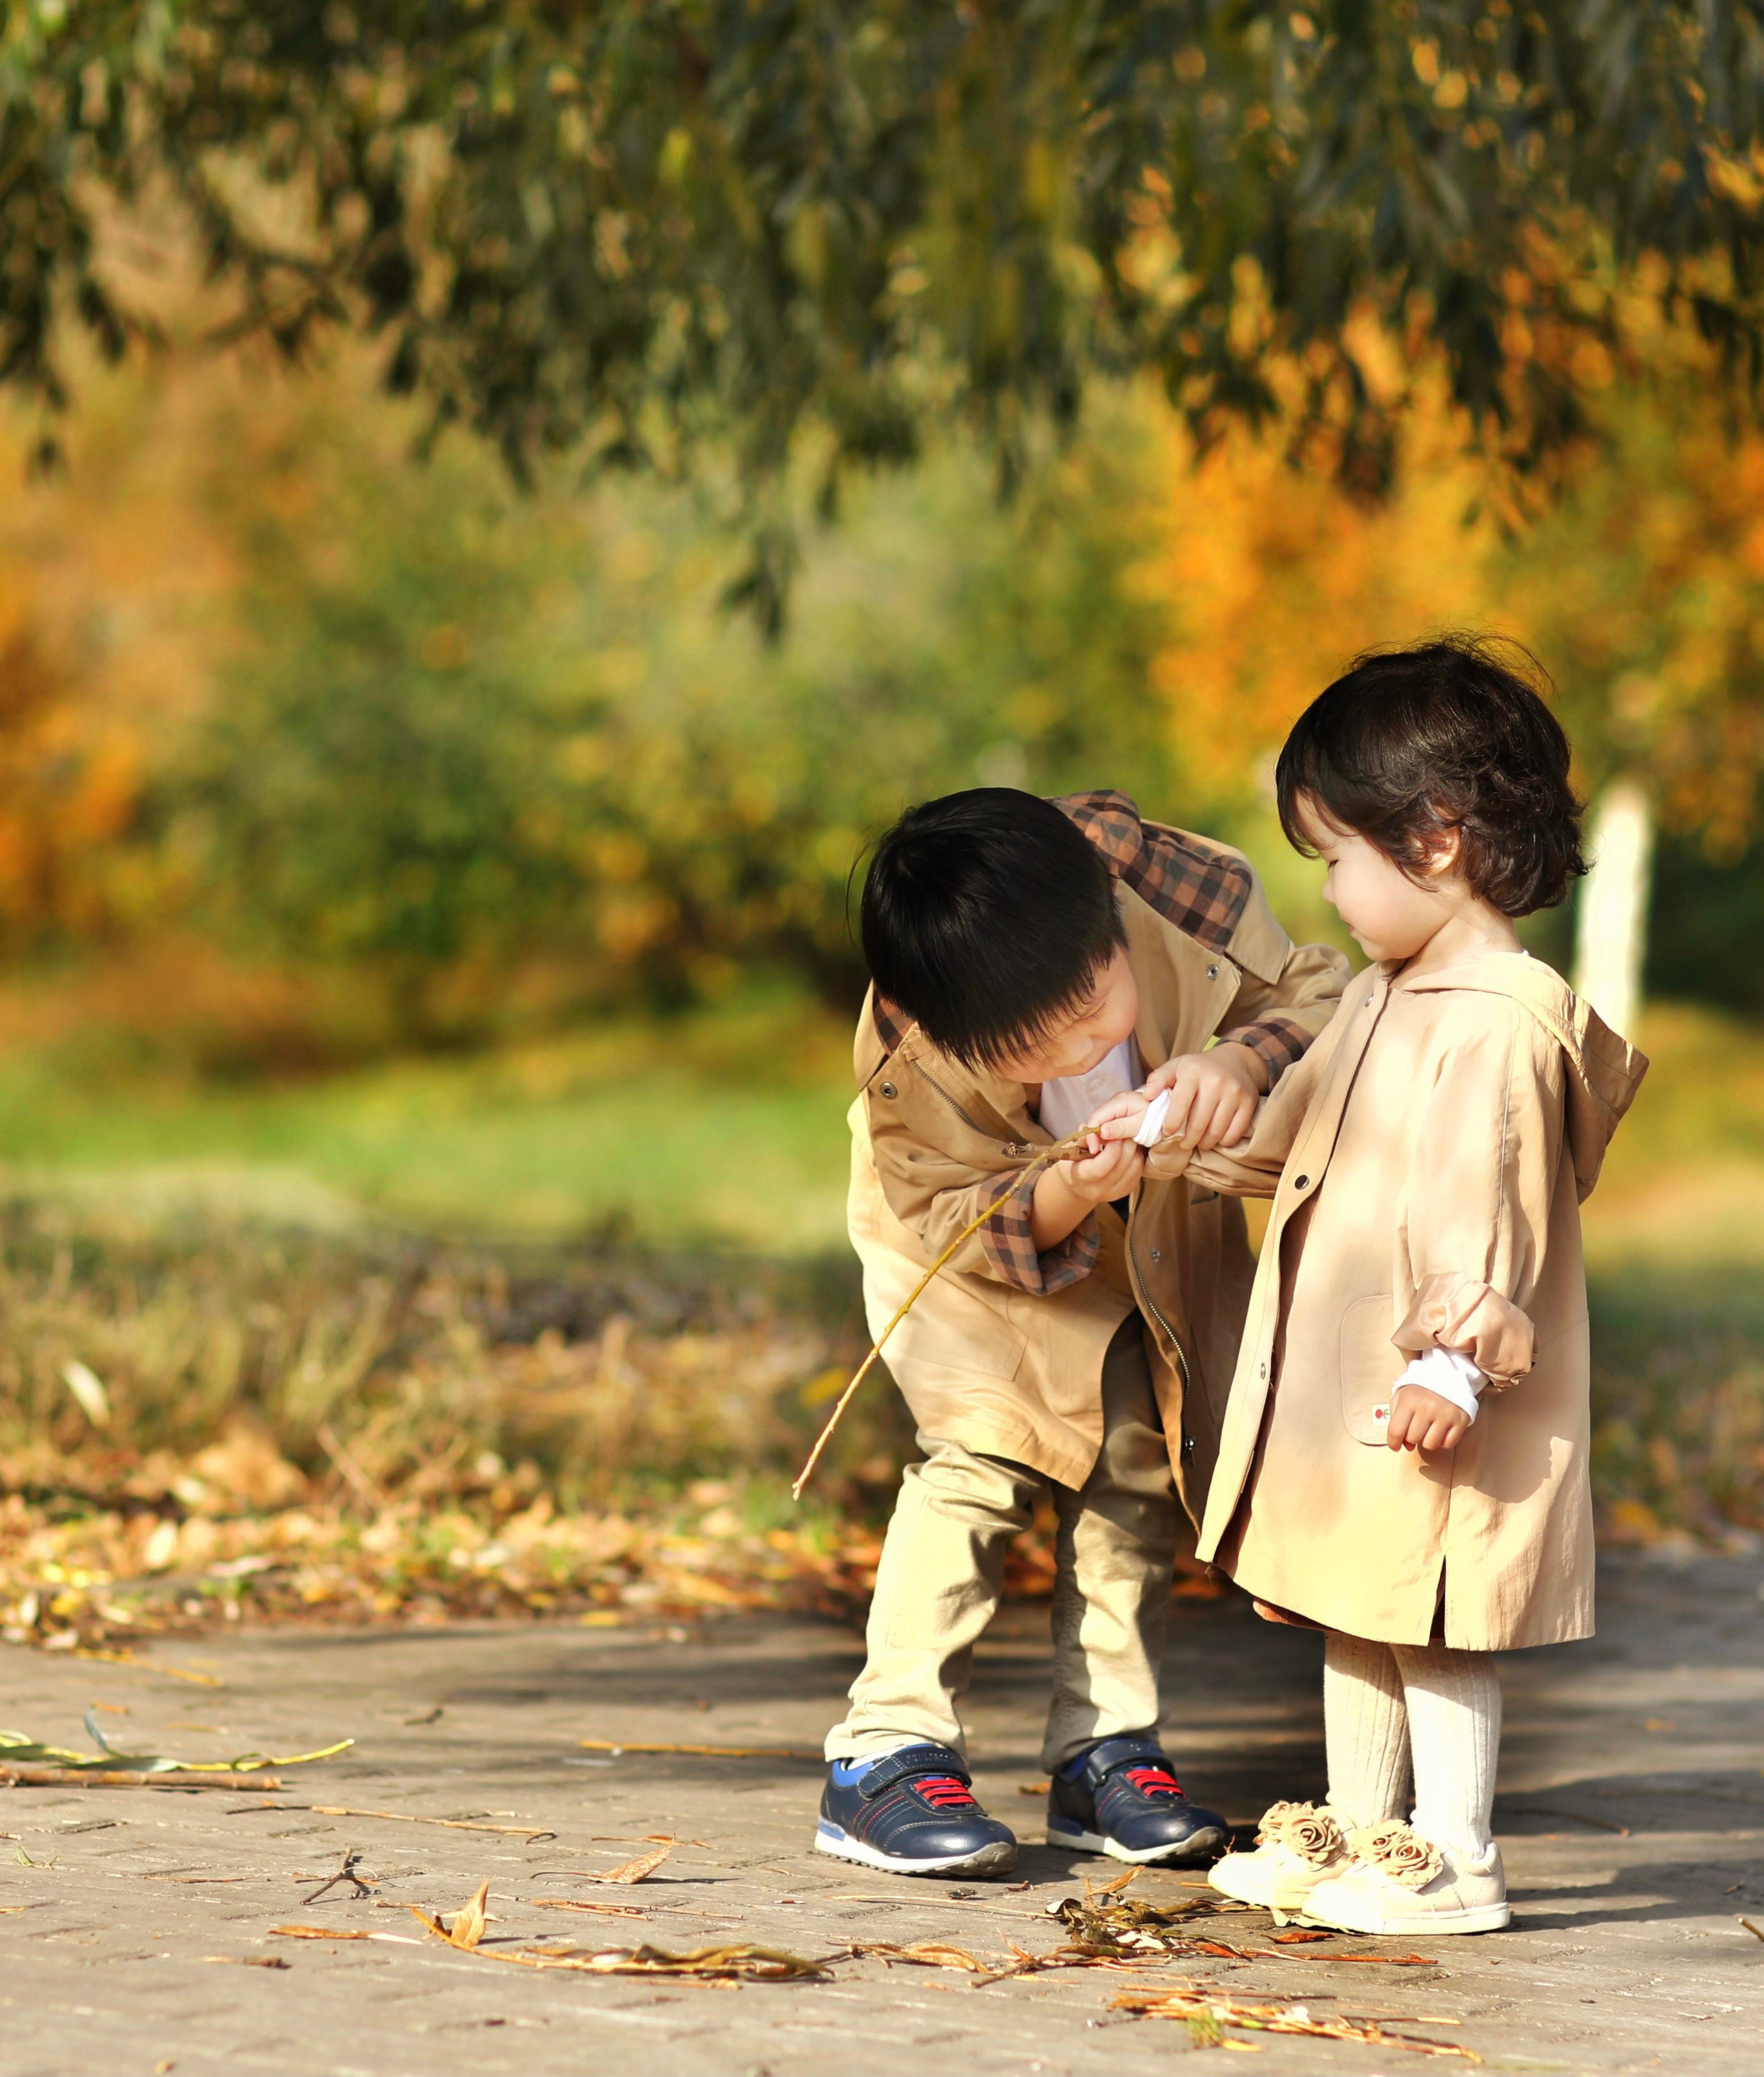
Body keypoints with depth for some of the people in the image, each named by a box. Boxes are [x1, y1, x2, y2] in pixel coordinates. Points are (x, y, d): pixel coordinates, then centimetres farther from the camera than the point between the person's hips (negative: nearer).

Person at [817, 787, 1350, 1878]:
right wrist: (1062, 1197, -48)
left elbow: (1319, 993, -24)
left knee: (1139, 1459, 1)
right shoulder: (909, 1064, -38)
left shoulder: (1182, 889, -37)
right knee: (987, 1449, -20)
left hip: (1156, 1225, 4)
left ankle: (1107, 1752, 13)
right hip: (977, 1231, -3)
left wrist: (1243, 1062, -45)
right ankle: (889, 1756, -14)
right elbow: (956, 1225, -27)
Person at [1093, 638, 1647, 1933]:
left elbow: (1492, 1205, -24)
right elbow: (1292, 1136, 27)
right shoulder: (1386, 1001, 13)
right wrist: (1173, 1135, 28)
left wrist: (1455, 1358, -27)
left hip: (1430, 1405, -10)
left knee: (1431, 1623, -4)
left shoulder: (1502, 1023, -20)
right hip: (1342, 1390, 10)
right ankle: (1357, 1835, 28)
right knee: (1355, 1611, 17)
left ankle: (1455, 1861, 4)